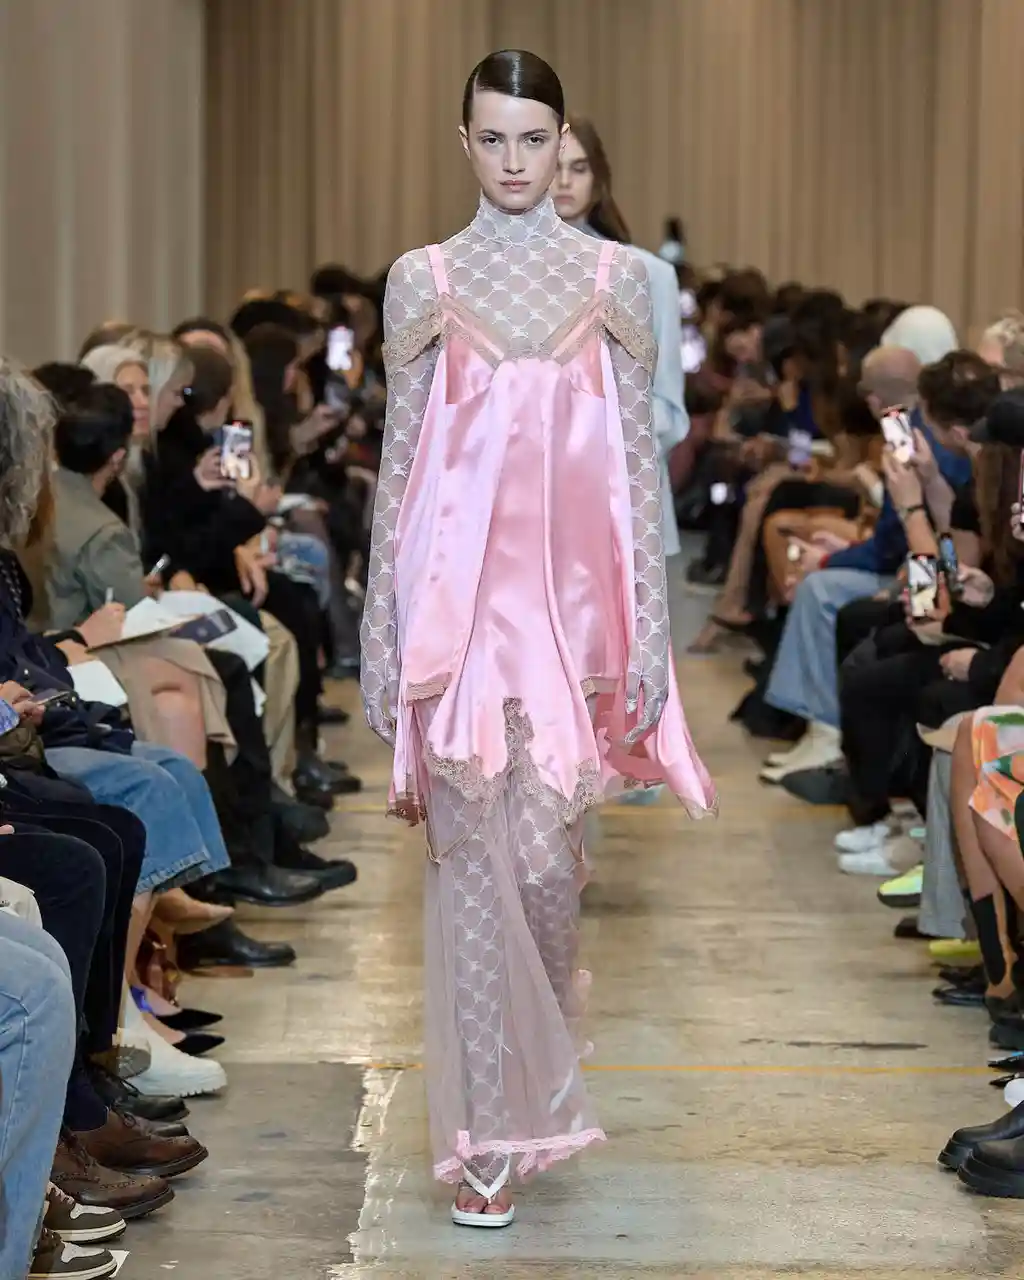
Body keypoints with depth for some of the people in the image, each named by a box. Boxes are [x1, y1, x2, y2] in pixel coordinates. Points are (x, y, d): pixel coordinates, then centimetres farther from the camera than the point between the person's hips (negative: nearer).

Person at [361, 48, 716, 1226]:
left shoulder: (618, 278, 4)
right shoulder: (421, 279, 3)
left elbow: (638, 457, 4)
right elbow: (400, 457, 4)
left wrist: (651, 626, -1)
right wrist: (380, 630, 1)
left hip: (573, 597, 0)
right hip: (457, 598, 0)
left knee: (546, 858, 2)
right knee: (471, 861, -2)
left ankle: (536, 1082, 30)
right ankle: (489, 1129, 6)